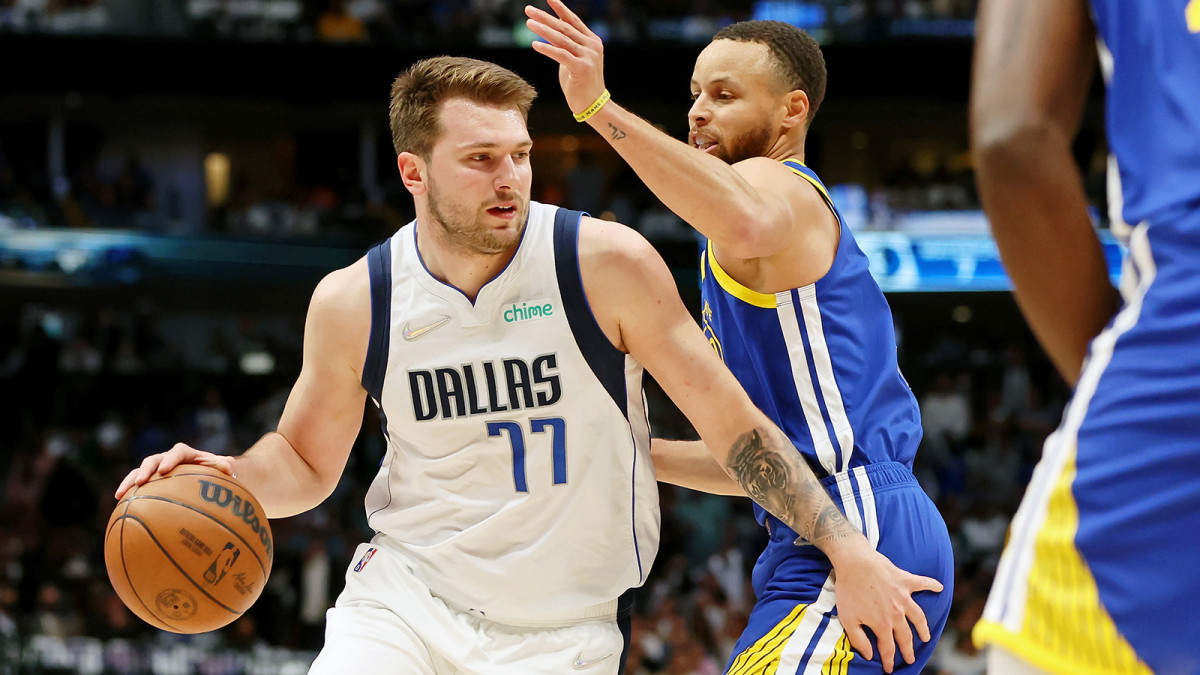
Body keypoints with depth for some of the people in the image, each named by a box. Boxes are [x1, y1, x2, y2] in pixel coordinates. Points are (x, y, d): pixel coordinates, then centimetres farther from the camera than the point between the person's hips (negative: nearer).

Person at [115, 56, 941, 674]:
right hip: (408, 589, 1)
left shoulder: (606, 263, -12)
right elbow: (306, 462, 11)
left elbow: (731, 420, -6)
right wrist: (227, 477, -11)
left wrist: (847, 548, -9)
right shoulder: (354, 303, -5)